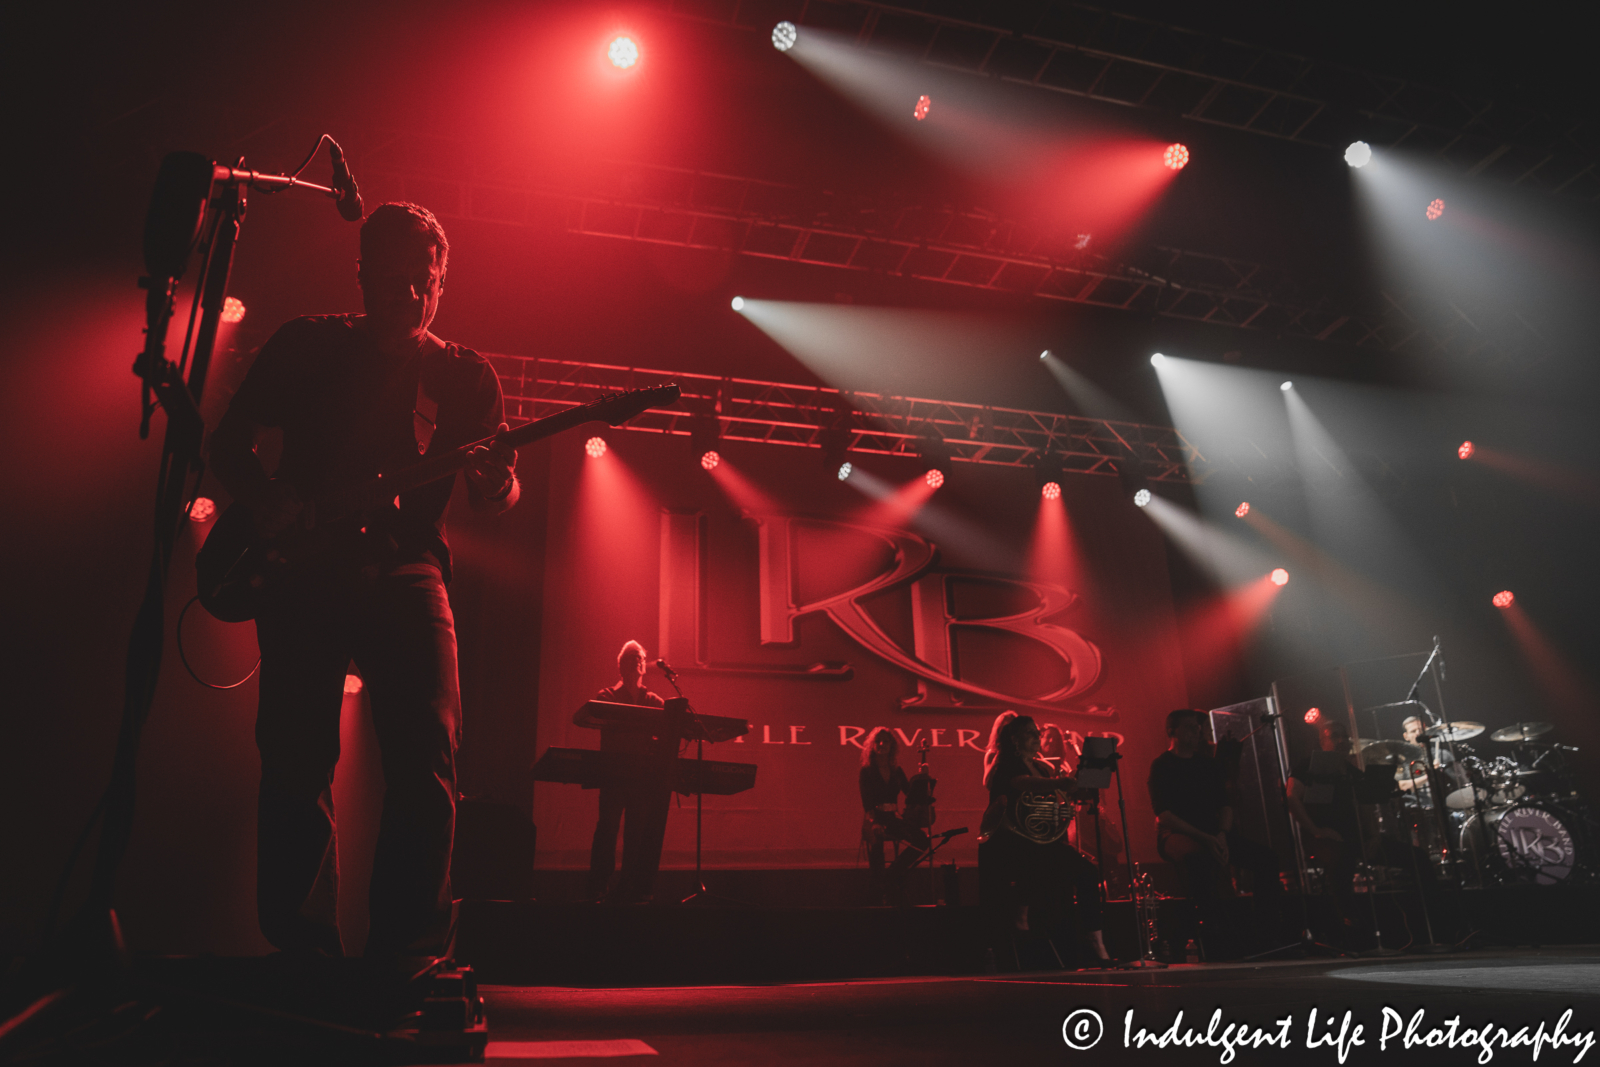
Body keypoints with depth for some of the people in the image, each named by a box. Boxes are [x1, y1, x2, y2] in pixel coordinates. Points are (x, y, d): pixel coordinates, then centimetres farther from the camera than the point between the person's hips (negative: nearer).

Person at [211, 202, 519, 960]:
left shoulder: (464, 377, 11)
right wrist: (263, 501, -8)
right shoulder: (309, 345, 10)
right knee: (295, 761, -3)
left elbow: (491, 492, 7)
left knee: (426, 757, -13)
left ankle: (408, 951, -5)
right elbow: (228, 442, 13)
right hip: (301, 566, 1)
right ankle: (302, 949, 10)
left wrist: (497, 485, -18)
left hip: (405, 571, 0)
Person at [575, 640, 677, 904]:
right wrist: (609, 721, -19)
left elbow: (670, 733, 6)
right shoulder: (607, 697, 10)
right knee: (607, 827, -8)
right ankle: (597, 886, -2)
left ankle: (628, 888, 4)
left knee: (637, 831, -1)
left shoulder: (655, 703, 15)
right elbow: (580, 718, -4)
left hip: (644, 775, 2)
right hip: (615, 772, -2)